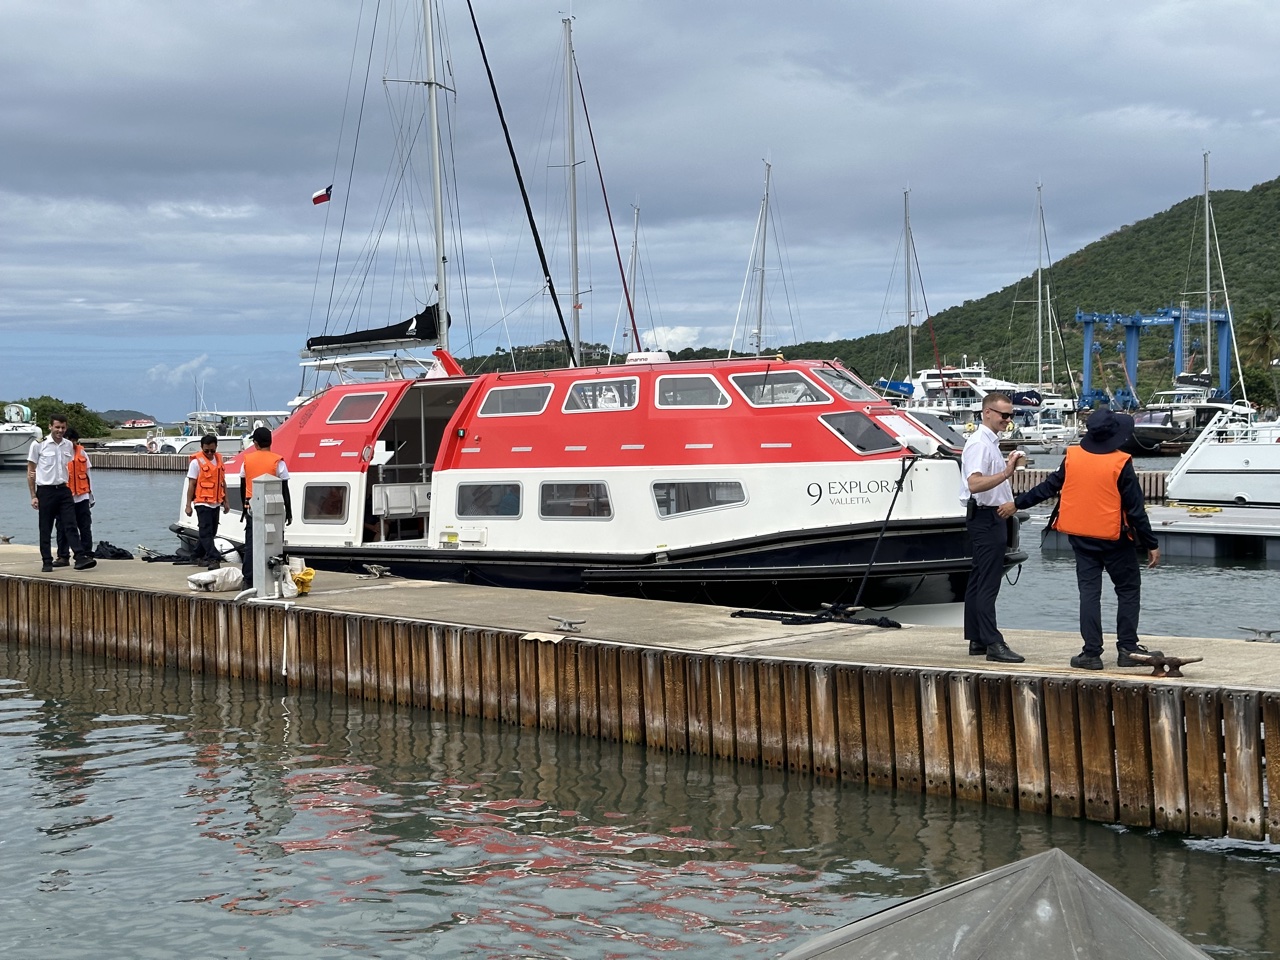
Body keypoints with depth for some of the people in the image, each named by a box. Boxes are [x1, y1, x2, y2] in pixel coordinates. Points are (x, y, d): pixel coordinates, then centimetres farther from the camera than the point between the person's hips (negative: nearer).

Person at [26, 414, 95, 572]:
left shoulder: (69, 445, 8)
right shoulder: (39, 445, -4)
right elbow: (30, 471, 0)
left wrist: (72, 489, 9)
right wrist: (33, 496, -4)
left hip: (64, 490, 3)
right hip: (45, 491, -3)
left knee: (71, 525, -6)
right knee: (45, 529, 4)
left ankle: (80, 558, -13)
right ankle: (47, 562, 10)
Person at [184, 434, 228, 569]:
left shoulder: (219, 459, 9)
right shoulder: (197, 462, -9)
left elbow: (223, 482, 17)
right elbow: (191, 484, -8)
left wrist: (225, 502, 17)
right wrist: (188, 505, -10)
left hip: (215, 503, 7)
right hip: (202, 503, -7)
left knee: (210, 532, 13)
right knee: (206, 532, -9)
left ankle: (198, 556, 27)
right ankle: (214, 559, -15)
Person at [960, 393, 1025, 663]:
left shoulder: (991, 442, 17)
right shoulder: (979, 443, -15)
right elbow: (975, 483, -28)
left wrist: (1009, 502, 12)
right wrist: (1006, 473, -36)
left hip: (993, 517, 11)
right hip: (986, 518, -11)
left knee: (979, 581, 12)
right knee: (988, 583, -11)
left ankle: (976, 640, 16)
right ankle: (993, 643, -13)